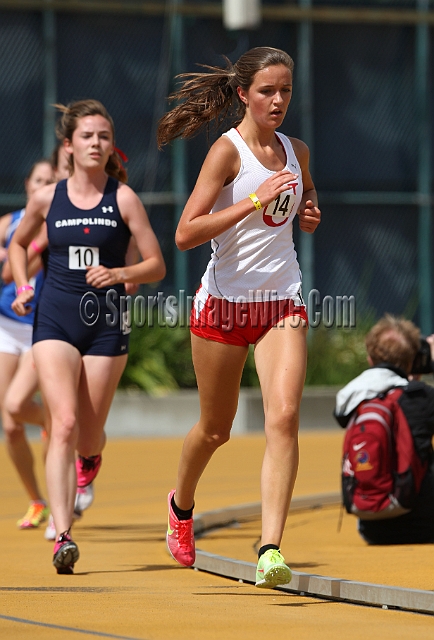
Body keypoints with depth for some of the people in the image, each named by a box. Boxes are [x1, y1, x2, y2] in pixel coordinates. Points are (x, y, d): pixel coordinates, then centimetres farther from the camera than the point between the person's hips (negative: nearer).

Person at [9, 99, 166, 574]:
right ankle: (62, 538, -25)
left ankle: (90, 459, 50)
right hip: (55, 321, 0)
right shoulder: (48, 199, 4)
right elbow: (18, 243, 23)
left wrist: (118, 274, -19)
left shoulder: (123, 198, -2)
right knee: (63, 424, -18)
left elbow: (156, 266, -1)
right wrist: (22, 287, 7)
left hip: (106, 324, 0)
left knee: (88, 437, 8)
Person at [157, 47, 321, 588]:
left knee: (284, 417, -17)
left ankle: (270, 547, -20)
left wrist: (311, 216, 2)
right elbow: (185, 233, -19)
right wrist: (255, 201, -24)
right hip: (225, 300, -3)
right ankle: (181, 504, 42)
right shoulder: (227, 150, -10)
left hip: (283, 302, 3)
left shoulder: (297, 152, 7)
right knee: (215, 430, 10)